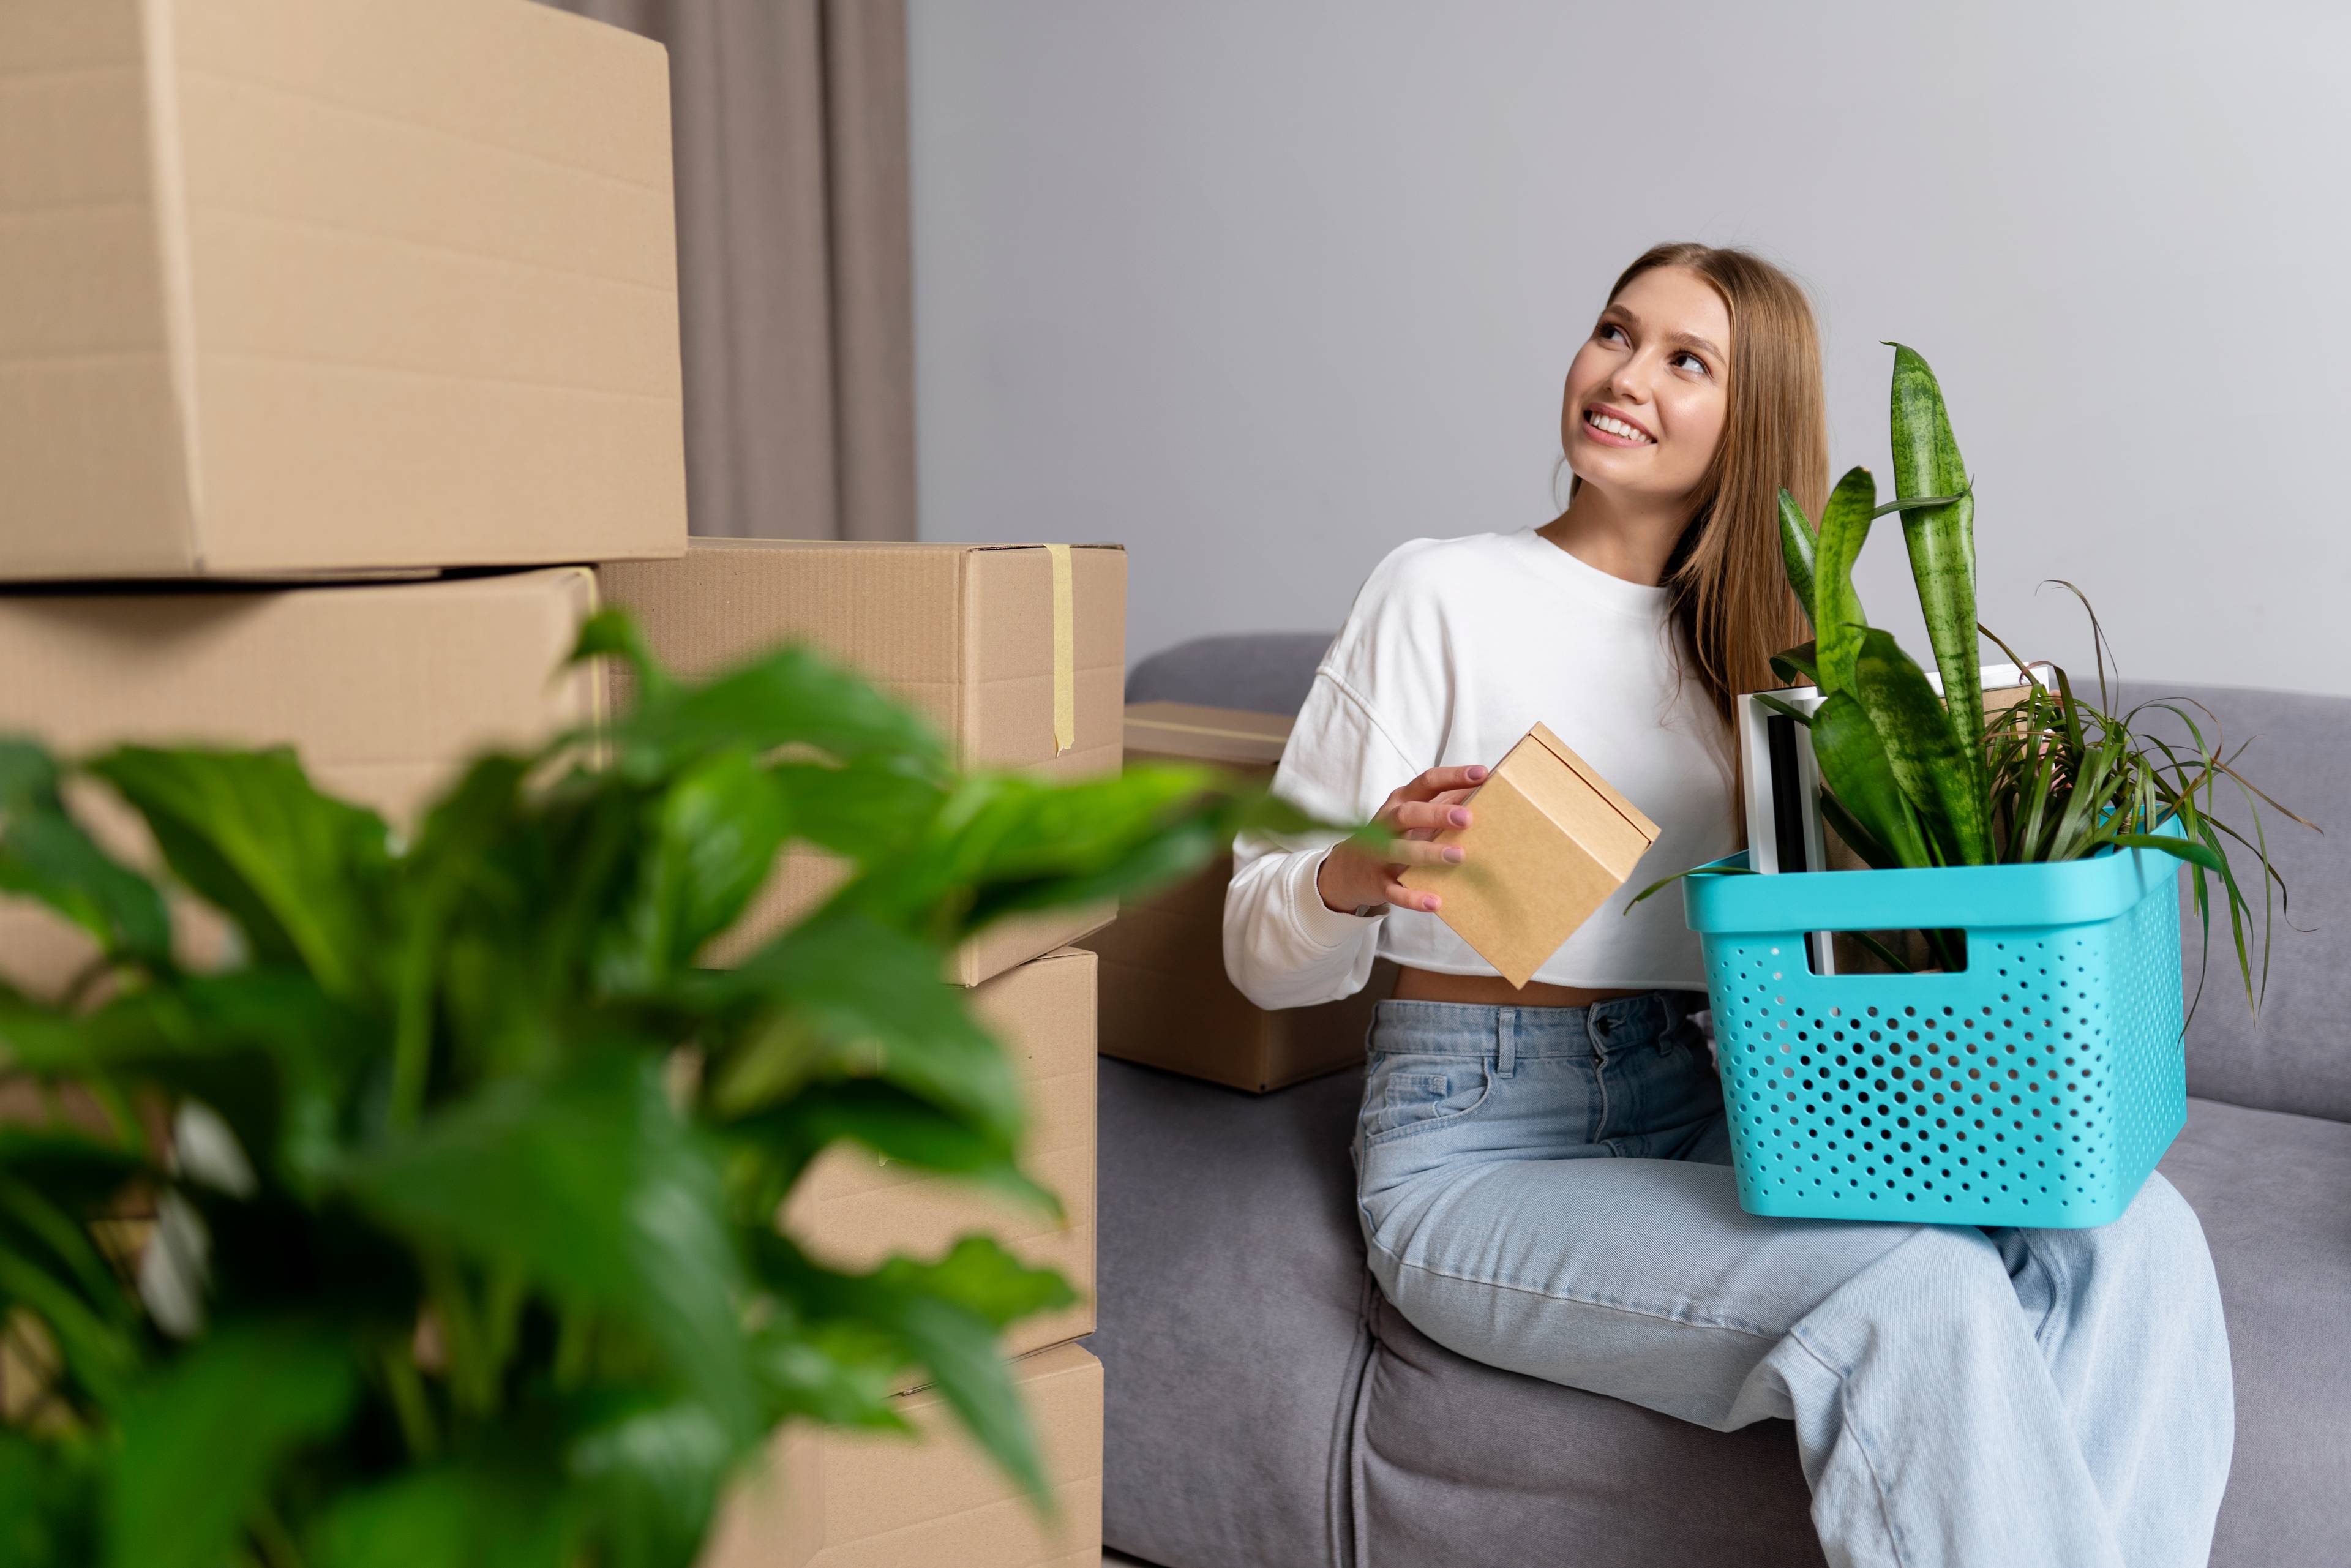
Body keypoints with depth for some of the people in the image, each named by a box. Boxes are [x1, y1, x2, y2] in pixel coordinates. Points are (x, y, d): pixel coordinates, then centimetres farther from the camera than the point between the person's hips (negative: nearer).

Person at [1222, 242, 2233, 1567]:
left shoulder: (1752, 640, 14)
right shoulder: (1443, 592, -4)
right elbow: (1264, 954, -7)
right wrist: (1362, 875, -29)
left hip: (1704, 1122, 6)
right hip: (1482, 1150, -5)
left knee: (2133, 1234, -16)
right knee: (1925, 1289, -27)